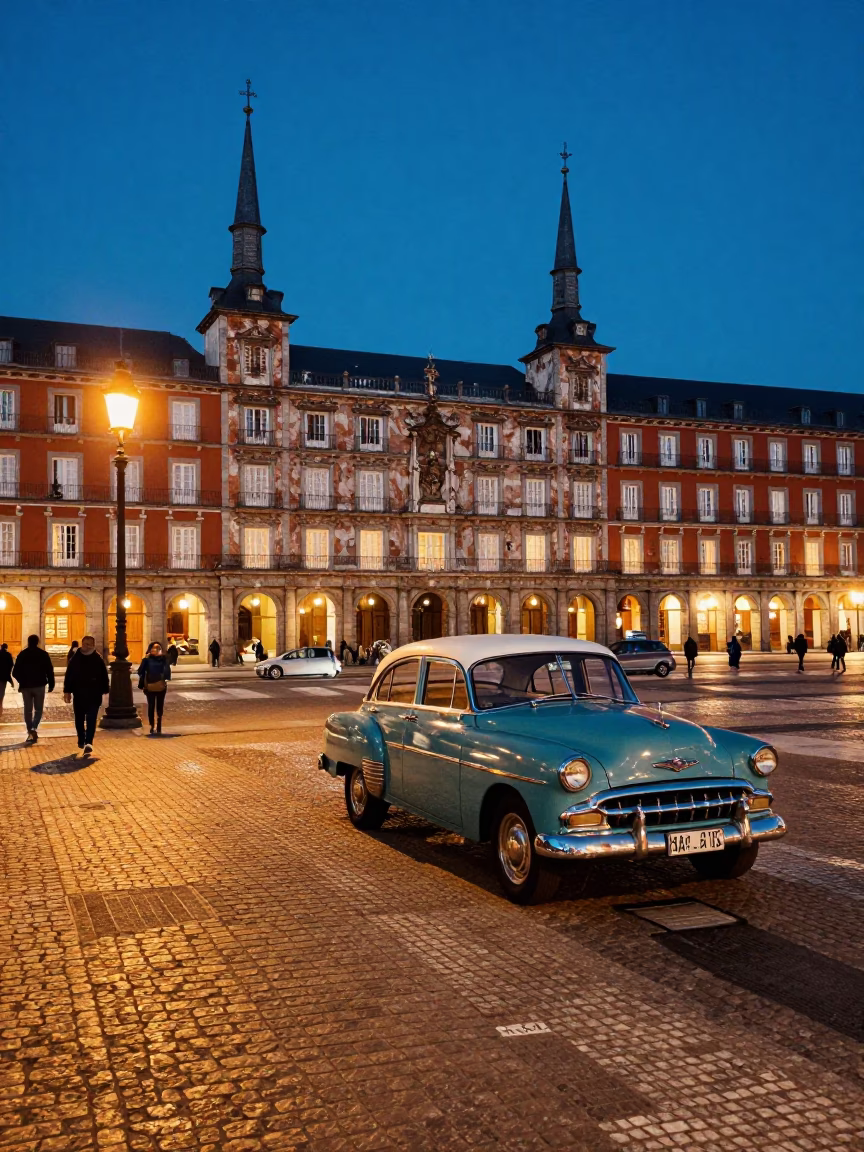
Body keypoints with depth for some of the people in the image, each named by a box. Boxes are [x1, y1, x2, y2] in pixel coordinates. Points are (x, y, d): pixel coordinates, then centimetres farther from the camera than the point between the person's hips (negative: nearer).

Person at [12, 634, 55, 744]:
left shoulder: (22, 654, 1)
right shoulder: (43, 654, -3)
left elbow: (15, 672, 2)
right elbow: (49, 671, -6)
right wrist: (51, 684, 2)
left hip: (26, 686, 1)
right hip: (39, 685, -1)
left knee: (28, 710, 10)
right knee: (38, 709, 7)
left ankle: (30, 732, 9)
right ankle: (33, 728, -16)